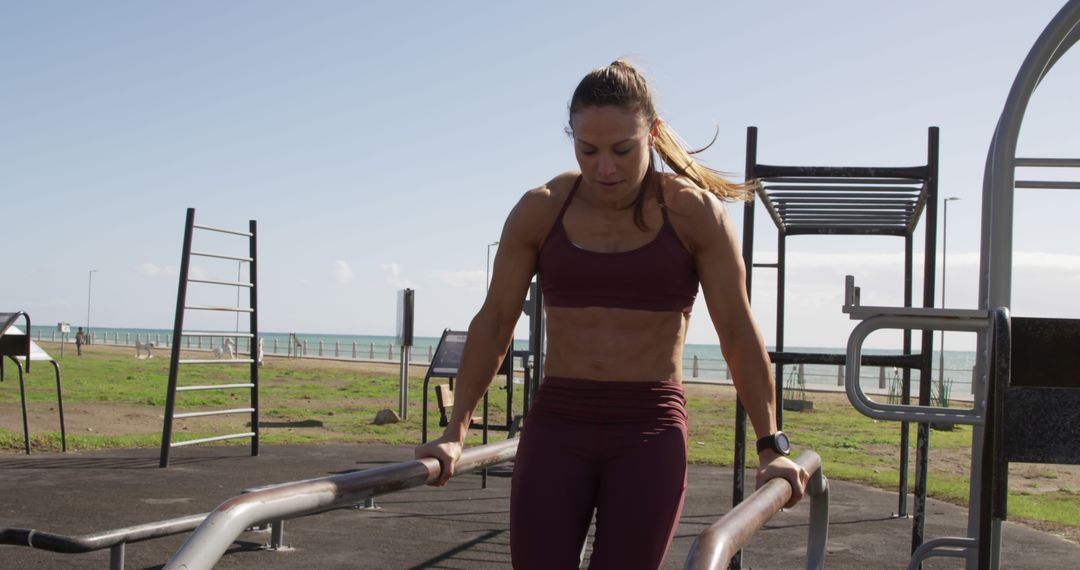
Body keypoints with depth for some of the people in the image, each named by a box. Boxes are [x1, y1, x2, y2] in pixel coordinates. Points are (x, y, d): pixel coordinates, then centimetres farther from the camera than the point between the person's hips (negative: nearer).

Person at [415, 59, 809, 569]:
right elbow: (494, 322, 5)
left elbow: (738, 333, -2)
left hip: (650, 431, -2)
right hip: (555, 427, 2)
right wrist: (455, 433, 2)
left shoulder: (695, 213, -4)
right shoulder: (539, 211, 1)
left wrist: (771, 446, -4)